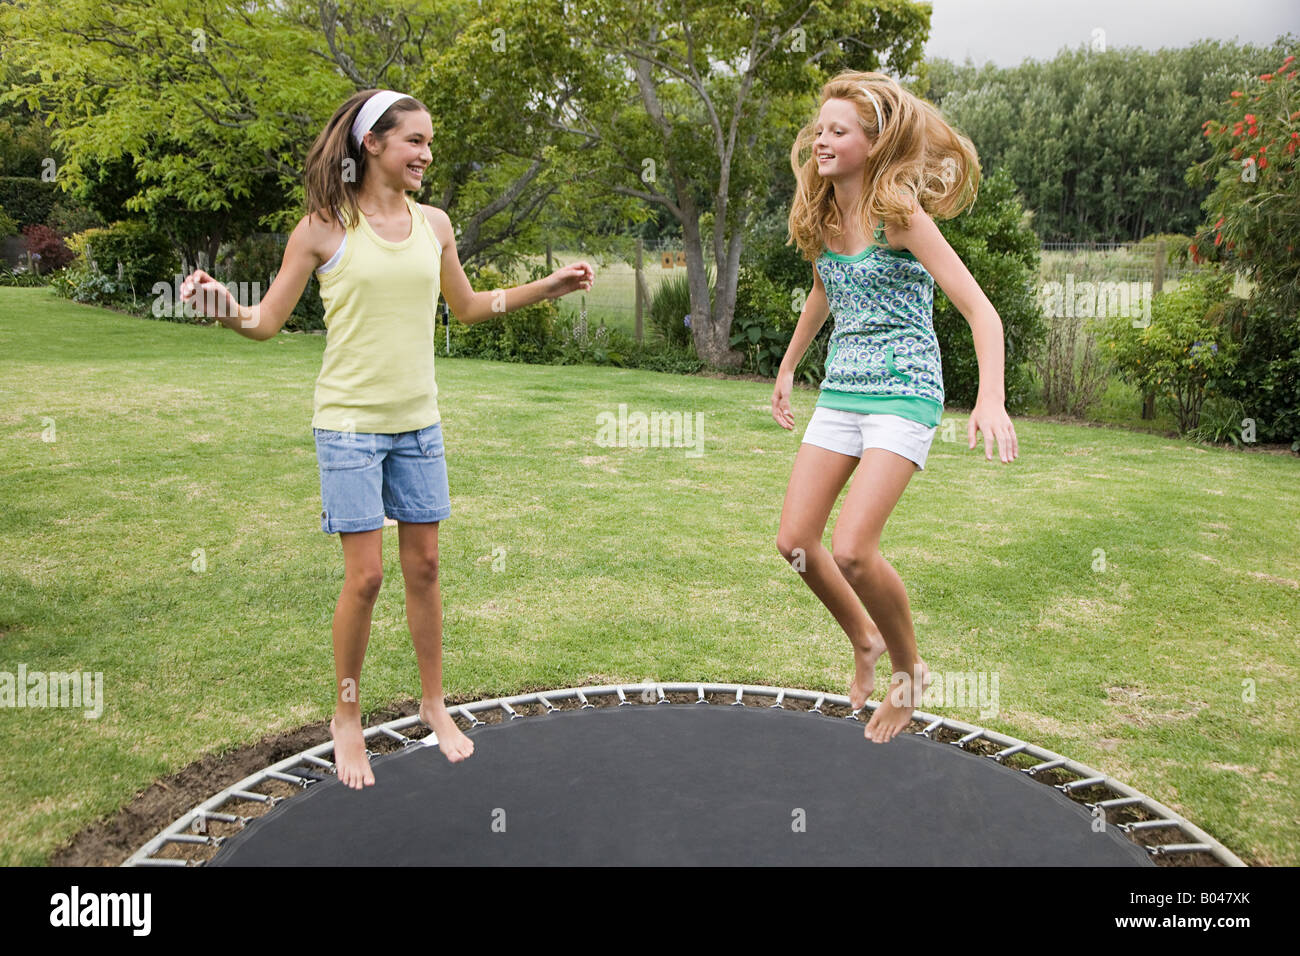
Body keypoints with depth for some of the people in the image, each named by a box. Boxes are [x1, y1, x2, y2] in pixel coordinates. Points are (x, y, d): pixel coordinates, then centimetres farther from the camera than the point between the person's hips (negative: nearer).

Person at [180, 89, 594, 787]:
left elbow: (467, 308, 21)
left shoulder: (433, 224, 7)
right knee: (365, 575, -3)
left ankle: (433, 704, 26)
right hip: (349, 423, -4)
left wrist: (545, 287, 15)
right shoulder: (324, 227, -6)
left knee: (424, 565, 9)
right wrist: (226, 310, -25)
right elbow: (269, 321, -3)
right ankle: (347, 716, 19)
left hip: (418, 422, 4)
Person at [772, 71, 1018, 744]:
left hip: (903, 396, -7)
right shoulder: (823, 217, 6)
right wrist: (789, 367, 31)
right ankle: (864, 638, 27)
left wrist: (991, 399, -34)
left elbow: (981, 311, -19)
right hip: (840, 392, 7)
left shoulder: (900, 214, -14)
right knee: (795, 542, 0)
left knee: (852, 549, -18)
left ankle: (909, 669, 10)